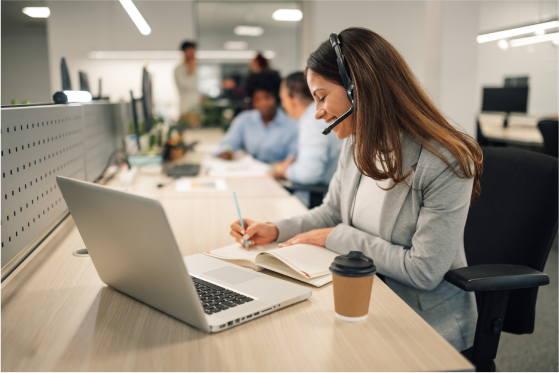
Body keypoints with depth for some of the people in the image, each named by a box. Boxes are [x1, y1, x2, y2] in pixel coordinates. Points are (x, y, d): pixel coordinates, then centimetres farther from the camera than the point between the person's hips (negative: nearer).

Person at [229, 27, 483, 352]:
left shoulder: (446, 164, -24)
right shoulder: (356, 145, -1)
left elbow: (424, 270, -23)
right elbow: (332, 212, 12)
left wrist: (337, 237, -17)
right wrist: (275, 230, -4)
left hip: (427, 324, -6)